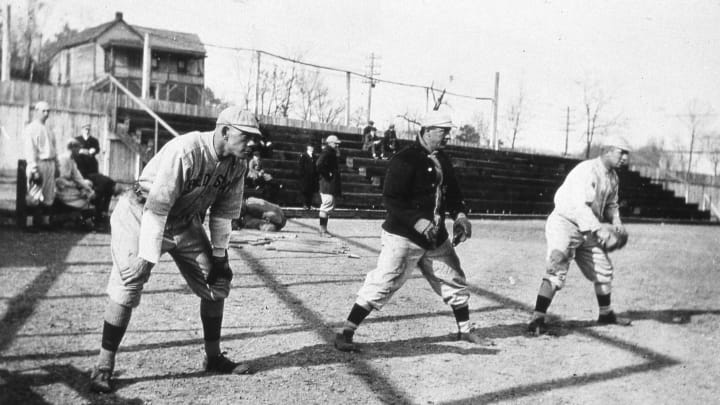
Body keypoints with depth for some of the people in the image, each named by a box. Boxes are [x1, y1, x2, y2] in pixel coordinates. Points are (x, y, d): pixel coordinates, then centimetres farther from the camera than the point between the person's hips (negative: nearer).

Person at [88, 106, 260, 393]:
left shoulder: (237, 163, -9)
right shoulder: (185, 151, -31)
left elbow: (225, 211, 1)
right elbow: (156, 208, -33)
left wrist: (219, 254, -1)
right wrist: (148, 257, -34)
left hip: (185, 222, 7)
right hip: (141, 215, -7)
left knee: (217, 281, 5)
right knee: (129, 284, -17)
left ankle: (214, 358, 20)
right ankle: (104, 367, -4)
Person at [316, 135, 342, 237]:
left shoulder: (332, 153, 17)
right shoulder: (326, 153, -13)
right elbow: (319, 164, -28)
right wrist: (327, 174, -21)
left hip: (332, 185, 11)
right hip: (328, 184, -11)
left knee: (327, 207, 14)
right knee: (327, 206, -9)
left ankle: (323, 229, 21)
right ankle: (323, 230, -6)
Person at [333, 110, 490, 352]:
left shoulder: (442, 160, 11)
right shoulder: (405, 160, -15)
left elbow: (452, 192, 19)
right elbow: (390, 199, -20)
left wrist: (460, 215, 1)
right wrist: (417, 221, -30)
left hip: (437, 237, 8)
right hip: (403, 236, -8)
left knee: (455, 282, 16)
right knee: (382, 284, -12)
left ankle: (465, 331, 35)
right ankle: (346, 333, -4)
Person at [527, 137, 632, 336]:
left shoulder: (613, 177, 10)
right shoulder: (586, 170, -20)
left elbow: (611, 204, 22)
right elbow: (580, 205, -28)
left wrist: (616, 222, 3)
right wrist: (599, 229, -33)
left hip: (587, 230, 9)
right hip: (565, 224, -9)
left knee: (604, 270, 17)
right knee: (557, 271, -21)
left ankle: (606, 314, 37)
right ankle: (537, 320, -20)